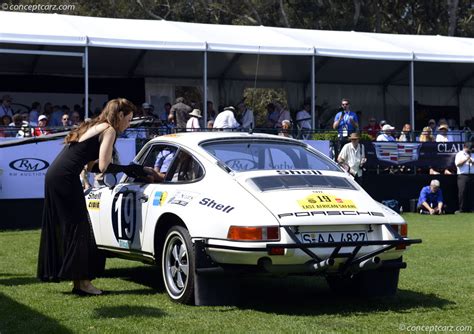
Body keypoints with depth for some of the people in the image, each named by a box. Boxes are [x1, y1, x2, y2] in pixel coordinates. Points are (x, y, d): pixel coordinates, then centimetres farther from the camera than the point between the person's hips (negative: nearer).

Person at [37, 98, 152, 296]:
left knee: (61, 228, 12)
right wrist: (128, 169, 0)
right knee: (78, 228, -4)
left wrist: (129, 169, 16)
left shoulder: (95, 127, 22)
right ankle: (82, 281, -1)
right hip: (66, 178, -9)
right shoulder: (109, 130, -5)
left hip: (54, 176, 9)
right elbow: (102, 167, -12)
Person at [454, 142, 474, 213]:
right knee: (462, 192, -8)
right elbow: (457, 164, -4)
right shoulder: (459, 154, 8)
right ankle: (461, 209, -5)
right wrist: (465, 160, -13)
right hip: (463, 176, -4)